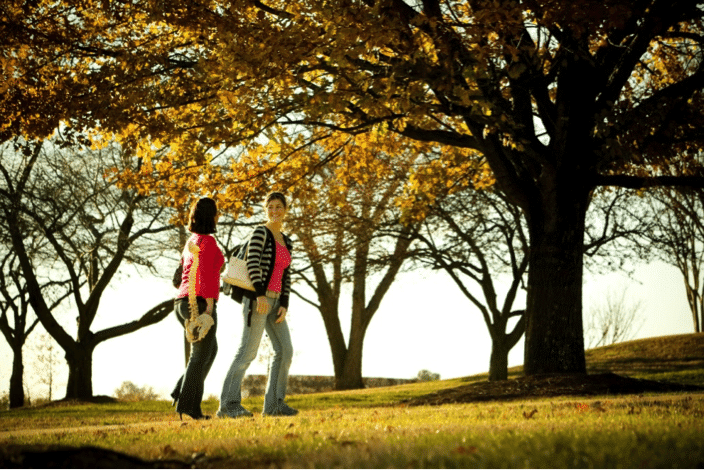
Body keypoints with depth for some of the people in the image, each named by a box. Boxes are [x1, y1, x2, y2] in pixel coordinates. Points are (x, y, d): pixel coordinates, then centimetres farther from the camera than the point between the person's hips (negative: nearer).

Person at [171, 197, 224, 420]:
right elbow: (206, 273, -17)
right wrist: (209, 305, -20)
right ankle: (187, 404, -2)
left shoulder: (191, 242, 18)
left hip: (184, 302, 9)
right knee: (201, 354, -2)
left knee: (210, 349, 20)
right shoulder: (207, 240, -9)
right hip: (200, 302, -9)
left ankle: (182, 392, 12)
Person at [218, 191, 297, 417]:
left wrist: (284, 305, 4)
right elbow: (252, 262, -19)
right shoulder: (260, 232, -6)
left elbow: (286, 276, 16)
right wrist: (260, 294, -28)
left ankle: (273, 403, 5)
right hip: (256, 298, -8)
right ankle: (228, 404, -8)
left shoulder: (286, 241, 19)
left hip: (273, 301, 8)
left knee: (285, 351, 1)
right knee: (248, 351, -12)